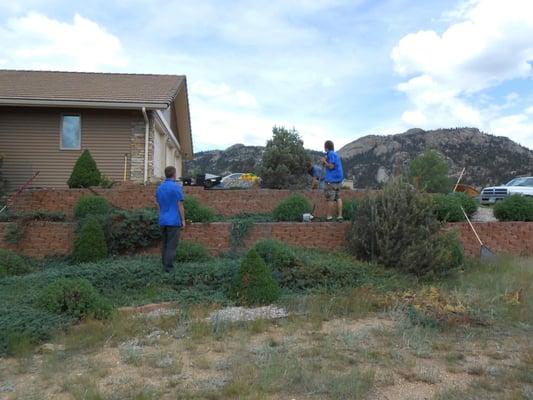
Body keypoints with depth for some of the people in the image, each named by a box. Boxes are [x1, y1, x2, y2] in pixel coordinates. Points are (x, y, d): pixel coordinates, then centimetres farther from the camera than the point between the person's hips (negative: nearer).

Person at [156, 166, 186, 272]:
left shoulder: (159, 188, 9)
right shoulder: (177, 187, -11)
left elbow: (159, 206, 14)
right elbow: (180, 206, -12)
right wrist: (183, 221, -5)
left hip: (162, 221, 6)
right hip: (174, 221, -6)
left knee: (165, 244, 12)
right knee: (172, 245, -3)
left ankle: (165, 266, 16)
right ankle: (169, 267, -5)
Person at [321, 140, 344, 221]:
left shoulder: (330, 154, -9)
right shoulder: (336, 154, 18)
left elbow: (331, 166, -16)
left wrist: (324, 161, -3)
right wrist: (324, 163, 12)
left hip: (331, 179, -9)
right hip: (338, 179, 9)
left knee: (330, 199, -4)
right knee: (338, 198, 8)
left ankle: (329, 216, 0)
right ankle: (340, 216, 6)